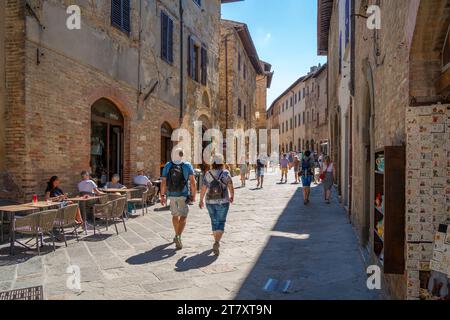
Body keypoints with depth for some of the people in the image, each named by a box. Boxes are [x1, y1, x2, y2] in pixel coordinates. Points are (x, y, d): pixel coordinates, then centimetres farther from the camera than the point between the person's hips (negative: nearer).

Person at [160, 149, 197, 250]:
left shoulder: (167, 166, 0)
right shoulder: (187, 166, -6)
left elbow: (163, 182, -2)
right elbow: (192, 182, -12)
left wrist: (162, 196, 5)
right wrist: (193, 195, -4)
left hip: (171, 195, 3)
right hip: (183, 195, -3)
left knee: (175, 215, 21)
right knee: (183, 217, 2)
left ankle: (177, 235, 34)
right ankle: (178, 236, -17)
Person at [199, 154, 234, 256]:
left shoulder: (207, 174, -5)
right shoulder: (226, 173, -9)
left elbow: (203, 189, -5)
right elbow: (231, 187, -4)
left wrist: (201, 200, 9)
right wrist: (232, 196, 15)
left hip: (210, 202, 3)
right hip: (223, 202, -2)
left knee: (214, 222, 20)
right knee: (221, 223, 1)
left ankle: (216, 241, 34)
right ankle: (217, 243, -18)